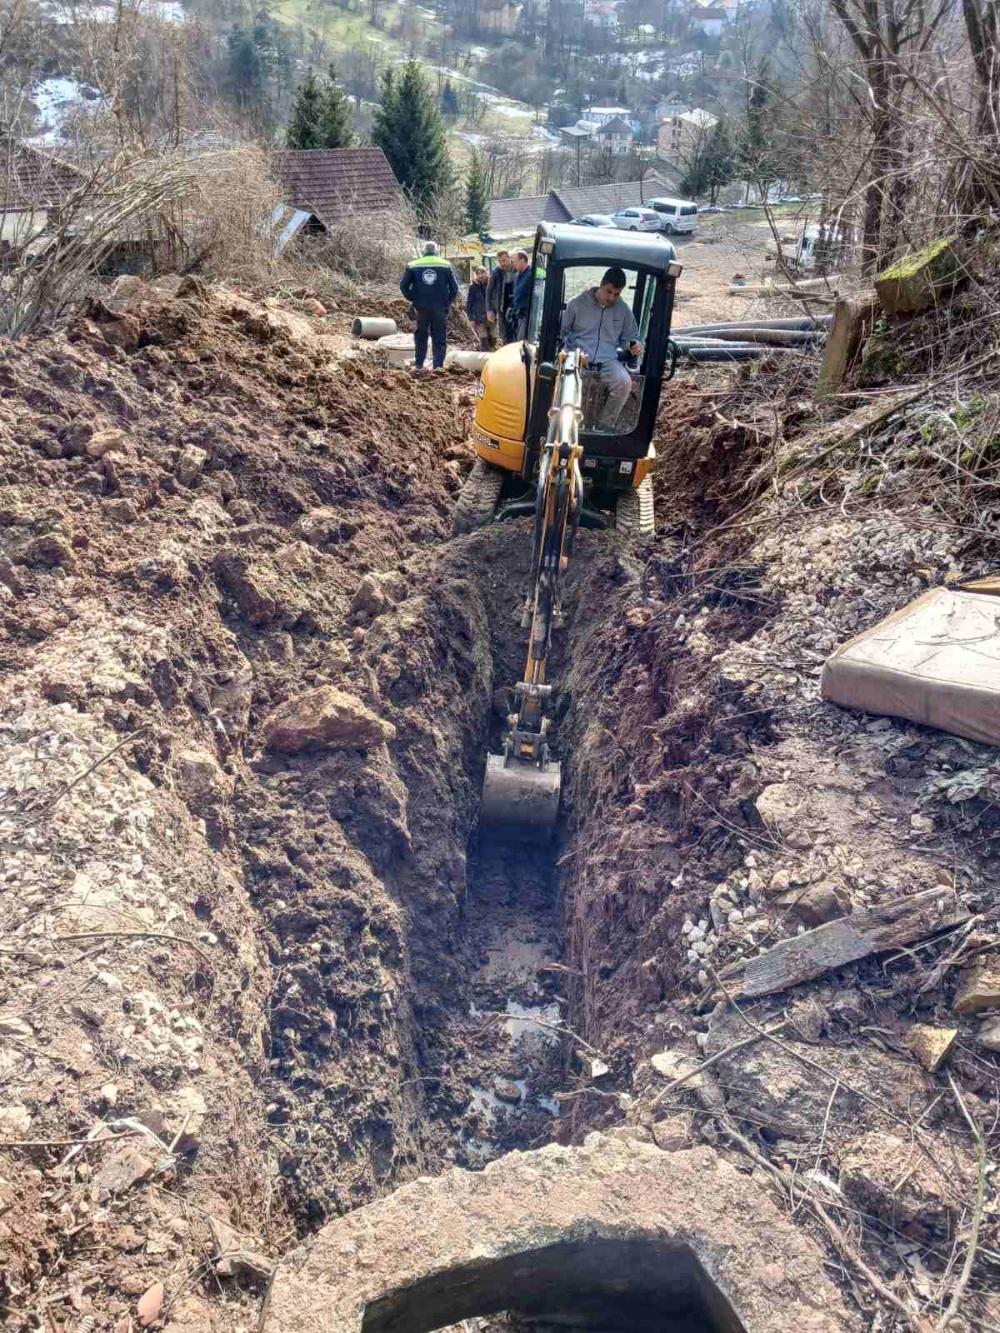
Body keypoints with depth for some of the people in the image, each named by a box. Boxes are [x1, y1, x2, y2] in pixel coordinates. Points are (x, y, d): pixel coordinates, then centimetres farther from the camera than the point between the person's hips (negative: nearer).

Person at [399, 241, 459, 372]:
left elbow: (403, 286, 0)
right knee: (439, 338, 5)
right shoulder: (446, 265, 2)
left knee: (420, 337, 12)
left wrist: (413, 299, 8)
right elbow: (455, 287, 0)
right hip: (440, 308, -1)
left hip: (421, 307, 1)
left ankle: (418, 365, 10)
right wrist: (448, 301, 8)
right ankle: (438, 365, -1)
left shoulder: (413, 266, 3)